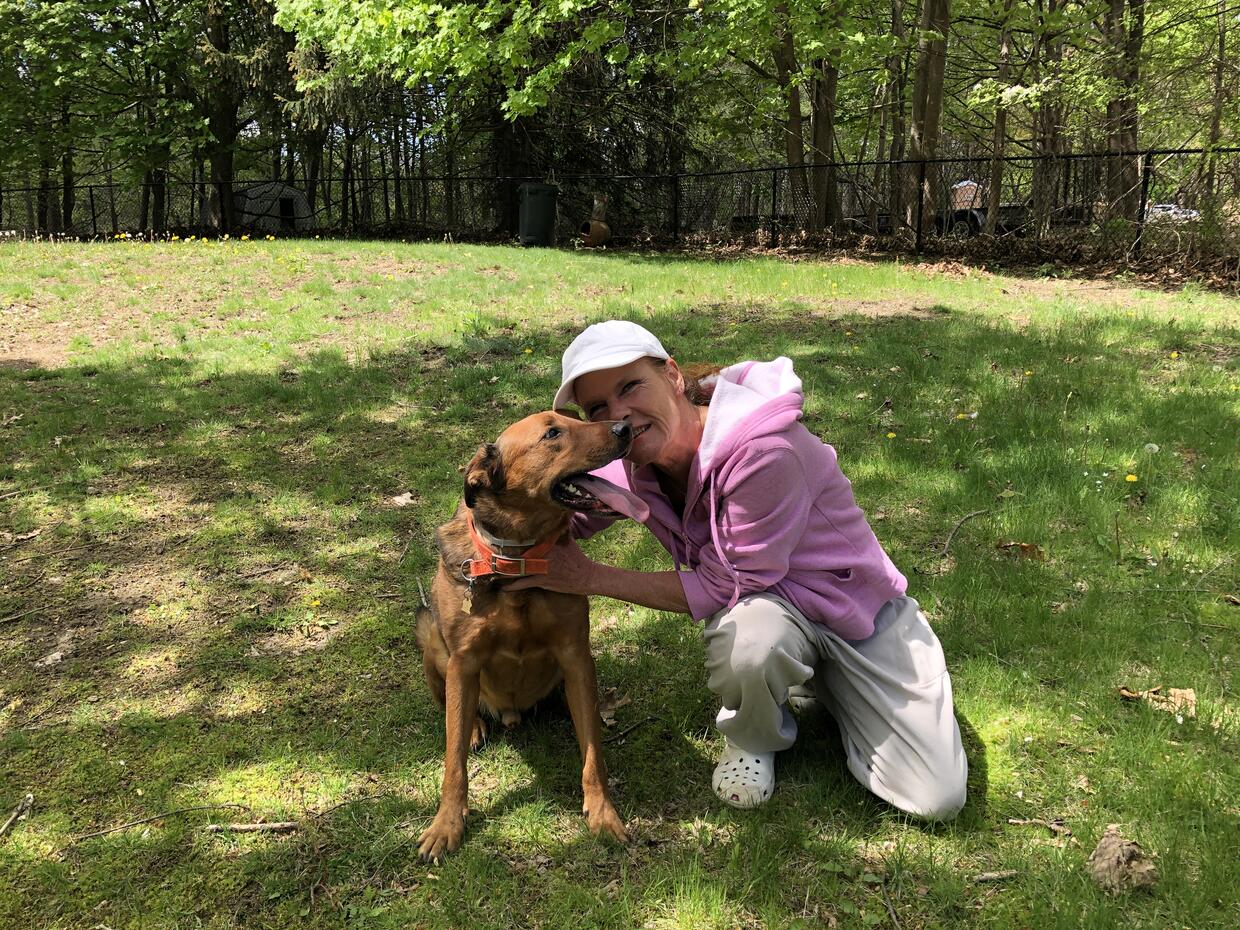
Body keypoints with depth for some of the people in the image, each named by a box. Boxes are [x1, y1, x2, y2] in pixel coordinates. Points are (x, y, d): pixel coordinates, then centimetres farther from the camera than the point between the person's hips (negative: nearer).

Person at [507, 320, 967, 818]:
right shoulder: (637, 461, -13)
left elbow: (725, 586, -26)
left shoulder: (763, 450, -35)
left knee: (937, 799, -10)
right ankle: (753, 737, 0)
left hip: (854, 602, -3)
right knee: (747, 640, -37)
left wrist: (590, 578, -24)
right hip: (762, 604, 3)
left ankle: (821, 680, 15)